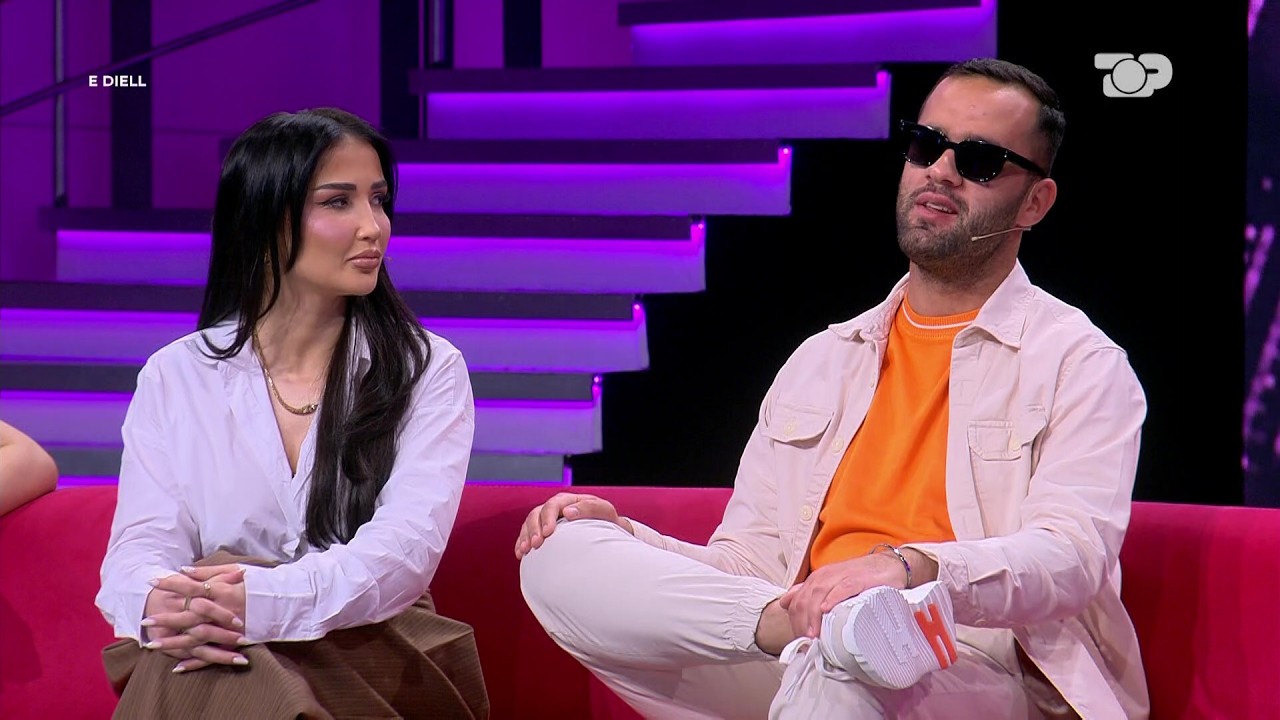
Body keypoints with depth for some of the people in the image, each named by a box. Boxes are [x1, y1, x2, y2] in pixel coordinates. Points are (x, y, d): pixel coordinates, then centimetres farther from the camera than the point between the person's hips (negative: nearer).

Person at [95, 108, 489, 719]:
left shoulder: (428, 371, 5)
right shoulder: (175, 376, 11)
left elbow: (408, 545, -11)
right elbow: (141, 542, -1)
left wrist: (267, 600, -32)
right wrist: (157, 604, -29)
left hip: (372, 658, -1)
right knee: (194, 664, -35)